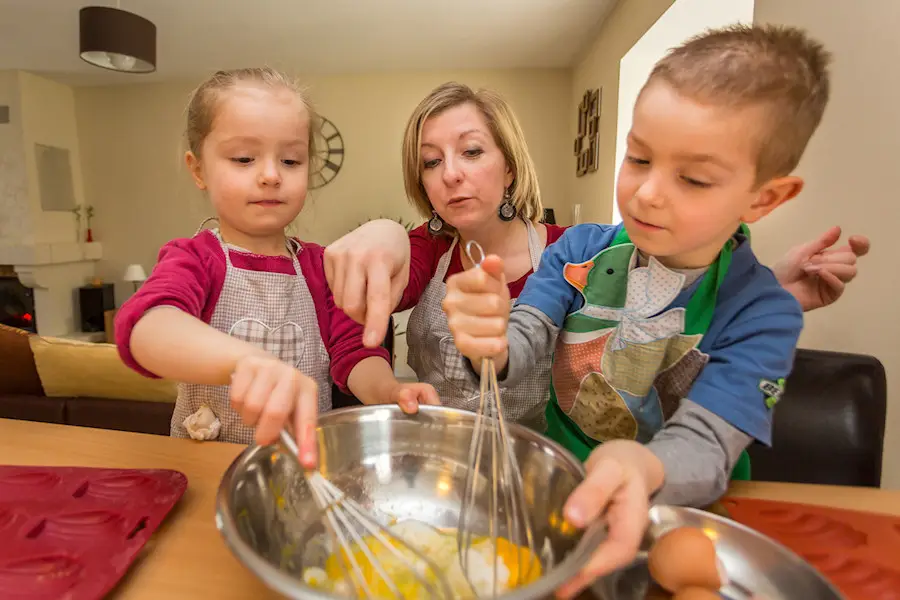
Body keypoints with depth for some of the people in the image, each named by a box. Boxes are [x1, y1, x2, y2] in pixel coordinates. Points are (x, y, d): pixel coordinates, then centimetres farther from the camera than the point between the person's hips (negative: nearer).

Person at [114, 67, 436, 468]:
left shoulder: (320, 266, 4)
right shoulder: (193, 258, -5)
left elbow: (353, 351, -2)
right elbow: (145, 326, -25)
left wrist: (386, 390, -24)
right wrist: (246, 360, -45)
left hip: (307, 463, 4)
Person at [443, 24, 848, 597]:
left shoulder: (763, 313, -14)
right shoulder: (579, 250, -6)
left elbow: (703, 449, -20)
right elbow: (519, 347, -15)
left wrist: (640, 469, -43)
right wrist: (488, 342, -38)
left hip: (674, 522, -2)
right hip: (557, 490, 3)